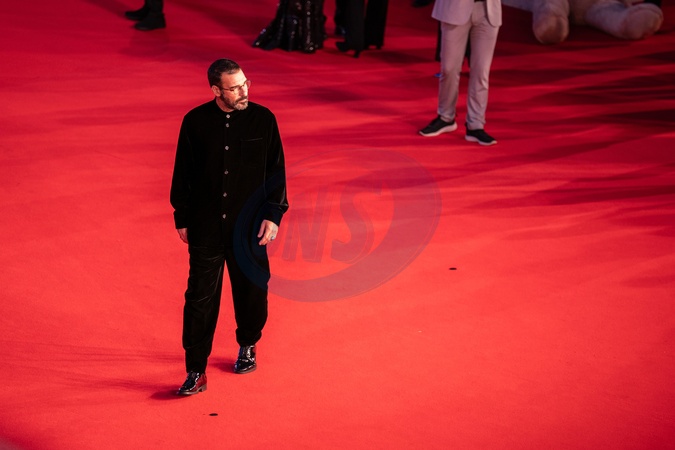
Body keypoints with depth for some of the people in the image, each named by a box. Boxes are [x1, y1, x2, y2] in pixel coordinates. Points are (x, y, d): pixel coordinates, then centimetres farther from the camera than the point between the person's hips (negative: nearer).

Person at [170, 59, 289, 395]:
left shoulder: (263, 120, -4)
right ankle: (196, 371, 6)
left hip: (249, 227, 1)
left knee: (251, 290, 14)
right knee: (200, 297, -1)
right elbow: (183, 173, 4)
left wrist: (273, 216, -4)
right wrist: (182, 219, 6)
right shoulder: (195, 122, -5)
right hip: (206, 228, -1)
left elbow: (276, 171, 1)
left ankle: (247, 347, 41)